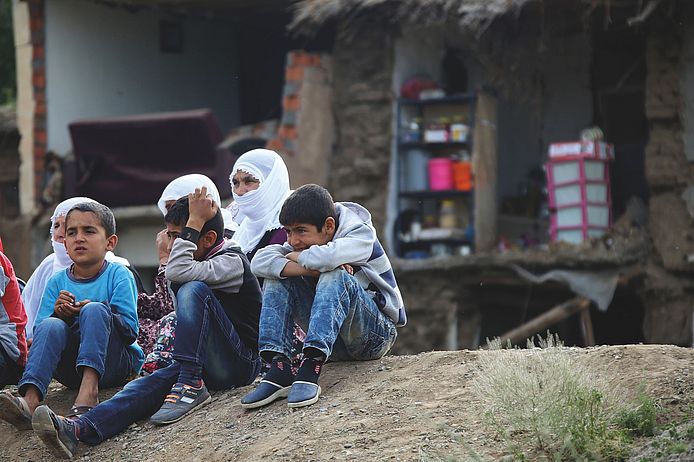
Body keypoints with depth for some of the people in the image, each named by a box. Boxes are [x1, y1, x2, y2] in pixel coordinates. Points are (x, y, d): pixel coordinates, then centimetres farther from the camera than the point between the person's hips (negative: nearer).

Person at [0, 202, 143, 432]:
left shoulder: (119, 275, 1)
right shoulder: (57, 282, 10)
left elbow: (131, 331, -8)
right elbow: (39, 334, 5)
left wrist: (98, 312, -19)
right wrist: (58, 314, -14)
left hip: (114, 363, -3)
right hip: (70, 369, 3)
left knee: (94, 311, -27)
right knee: (51, 326, -25)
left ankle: (89, 389, -46)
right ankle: (30, 399, -46)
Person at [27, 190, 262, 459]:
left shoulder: (232, 261, -8)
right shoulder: (202, 262, 20)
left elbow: (178, 272, -27)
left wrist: (195, 222, -21)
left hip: (241, 363, -7)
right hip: (208, 366, 8)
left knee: (193, 289, -25)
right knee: (154, 382, -23)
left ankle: (190, 385, -30)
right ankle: (78, 429, -47)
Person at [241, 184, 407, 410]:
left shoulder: (362, 234, -16)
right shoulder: (299, 244, 1)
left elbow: (325, 257, -37)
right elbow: (260, 262, -17)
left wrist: (296, 257, -16)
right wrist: (312, 270, -28)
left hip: (377, 333, -6)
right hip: (334, 341, 6)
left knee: (335, 276, -32)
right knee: (278, 274, -9)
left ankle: (310, 368, -43)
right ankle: (278, 367, -25)